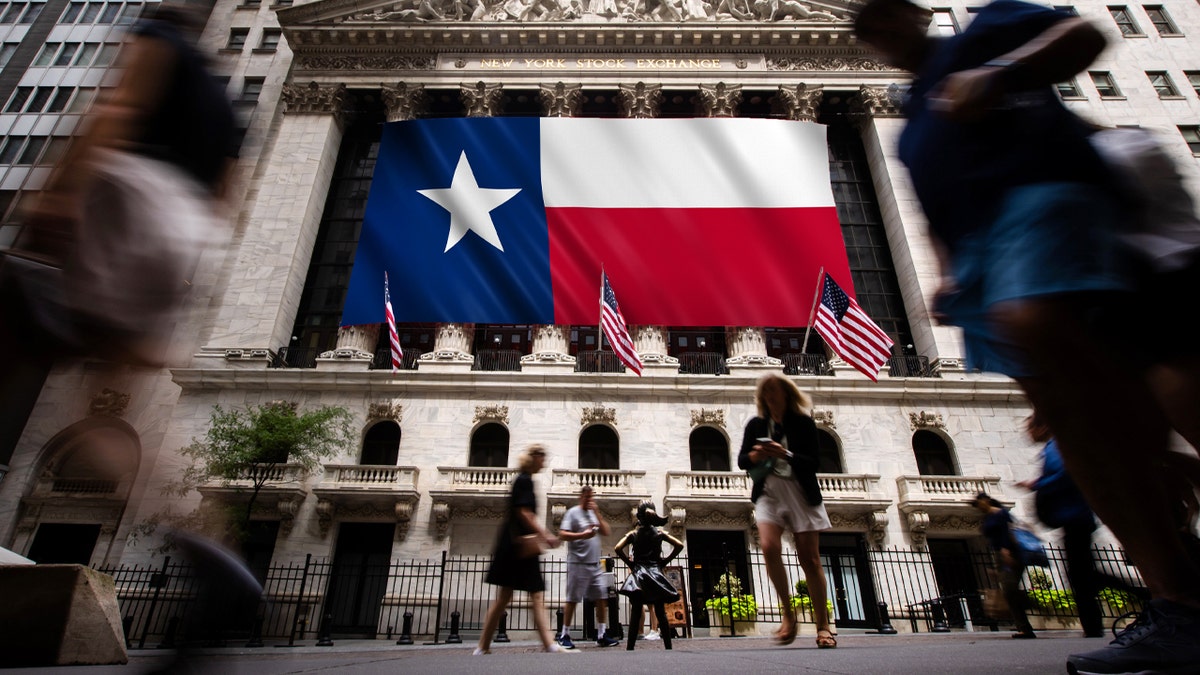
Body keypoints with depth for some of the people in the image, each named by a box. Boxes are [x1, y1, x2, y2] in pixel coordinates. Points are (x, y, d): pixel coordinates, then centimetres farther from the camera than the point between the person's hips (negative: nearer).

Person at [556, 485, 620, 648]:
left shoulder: (594, 513, 16)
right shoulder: (572, 512, -4)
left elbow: (607, 532, 7)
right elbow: (562, 534, -12)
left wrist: (597, 513, -2)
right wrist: (582, 535, -21)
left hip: (595, 564, 6)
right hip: (578, 563, -6)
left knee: (602, 599, 5)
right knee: (572, 600, 1)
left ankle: (601, 635, 12)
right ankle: (565, 636, 11)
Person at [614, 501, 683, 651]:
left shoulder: (633, 534, 1)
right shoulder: (659, 532, 3)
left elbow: (618, 548, -12)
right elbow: (679, 545, -3)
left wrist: (629, 562, 0)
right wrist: (665, 561, 3)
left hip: (638, 575, -1)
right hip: (656, 573, 1)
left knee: (635, 614, 0)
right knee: (661, 613, 7)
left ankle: (630, 648, -1)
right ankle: (668, 646, 9)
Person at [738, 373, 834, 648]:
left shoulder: (804, 423, 1)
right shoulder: (756, 425, 8)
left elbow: (813, 463, -6)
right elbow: (741, 461, 7)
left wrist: (785, 455, -22)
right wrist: (754, 456, -15)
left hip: (801, 494, -1)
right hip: (768, 492, 2)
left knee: (809, 558, 0)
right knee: (770, 548, -19)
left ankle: (823, 625, 12)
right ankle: (788, 615, -2)